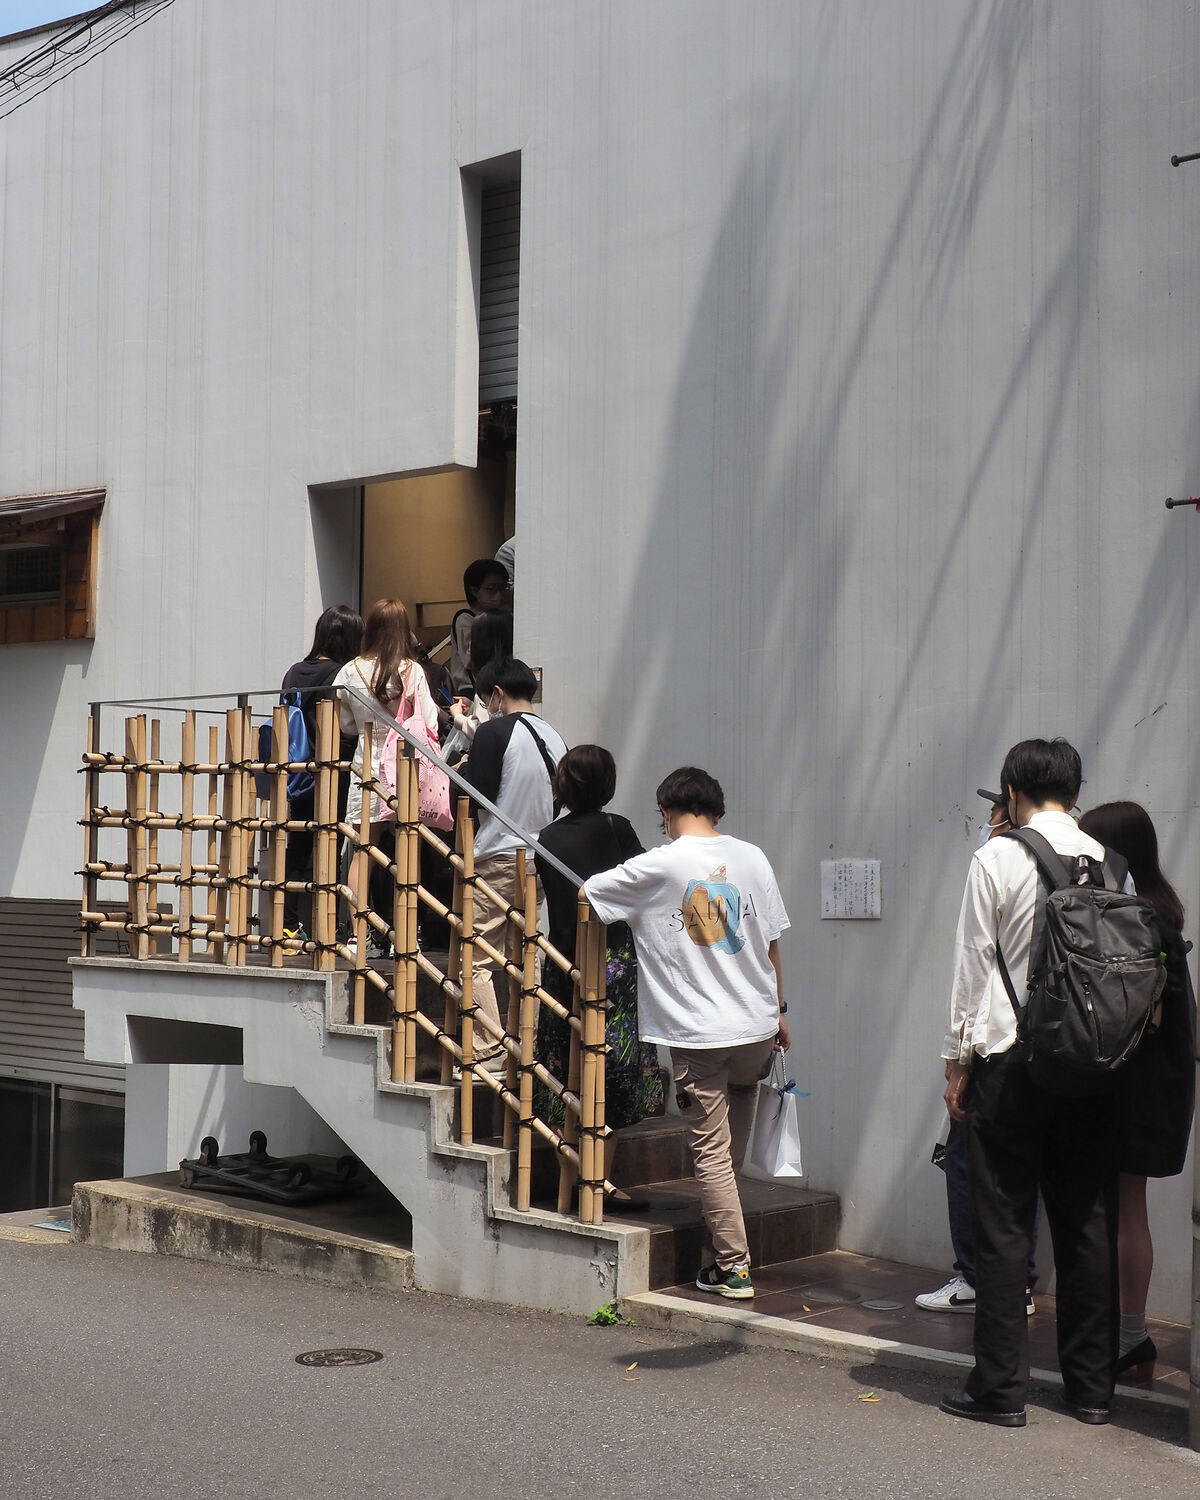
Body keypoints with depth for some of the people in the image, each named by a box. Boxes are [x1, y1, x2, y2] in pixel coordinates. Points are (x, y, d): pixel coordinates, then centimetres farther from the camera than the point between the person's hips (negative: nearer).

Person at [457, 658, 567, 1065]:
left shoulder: (495, 731, -11)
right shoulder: (554, 737, 8)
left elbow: (474, 793, -12)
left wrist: (461, 769, 8)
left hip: (497, 859, -7)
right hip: (540, 860, 7)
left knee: (476, 958, -2)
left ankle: (487, 1051, -6)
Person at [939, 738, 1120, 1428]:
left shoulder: (998, 857, -6)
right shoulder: (1109, 861, 5)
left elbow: (974, 964, -6)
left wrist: (957, 1060, 1)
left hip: (1012, 1060, -4)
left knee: (1003, 1227, 2)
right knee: (1091, 1226, 10)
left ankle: (1001, 1388, 5)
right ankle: (1093, 1386, 17)